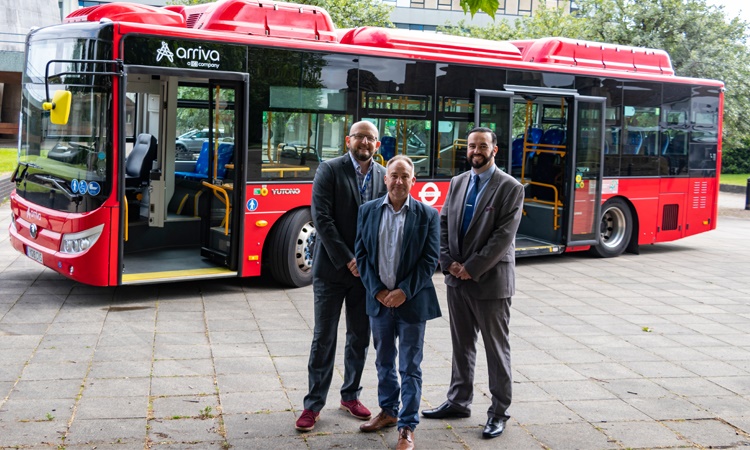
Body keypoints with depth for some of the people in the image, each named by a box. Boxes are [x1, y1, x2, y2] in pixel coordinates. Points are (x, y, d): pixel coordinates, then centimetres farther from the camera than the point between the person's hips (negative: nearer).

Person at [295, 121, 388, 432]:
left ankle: (351, 395, 28)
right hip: (332, 268, -3)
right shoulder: (329, 170, -6)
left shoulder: (384, 176, 5)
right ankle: (313, 404, 11)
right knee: (324, 338, 2)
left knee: (360, 337, 12)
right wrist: (347, 260, -16)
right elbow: (322, 219, -13)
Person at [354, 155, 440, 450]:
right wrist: (377, 291, -8)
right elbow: (361, 254, 1)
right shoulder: (368, 211, 3)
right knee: (384, 362, 17)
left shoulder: (428, 215, -4)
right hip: (379, 300, 3)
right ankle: (388, 411, 35)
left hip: (412, 301, -3)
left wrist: (405, 292, -14)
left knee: (410, 367, 3)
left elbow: (430, 259, -6)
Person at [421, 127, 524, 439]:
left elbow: (504, 236, -15)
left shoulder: (510, 188, -9)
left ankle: (499, 412, 14)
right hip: (457, 279, 6)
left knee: (496, 349, 4)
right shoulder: (457, 183, 10)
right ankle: (459, 402, 28)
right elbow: (444, 224, 8)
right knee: (461, 344, 16)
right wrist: (448, 262, -6)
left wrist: (472, 268, -16)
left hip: (491, 281, -6)